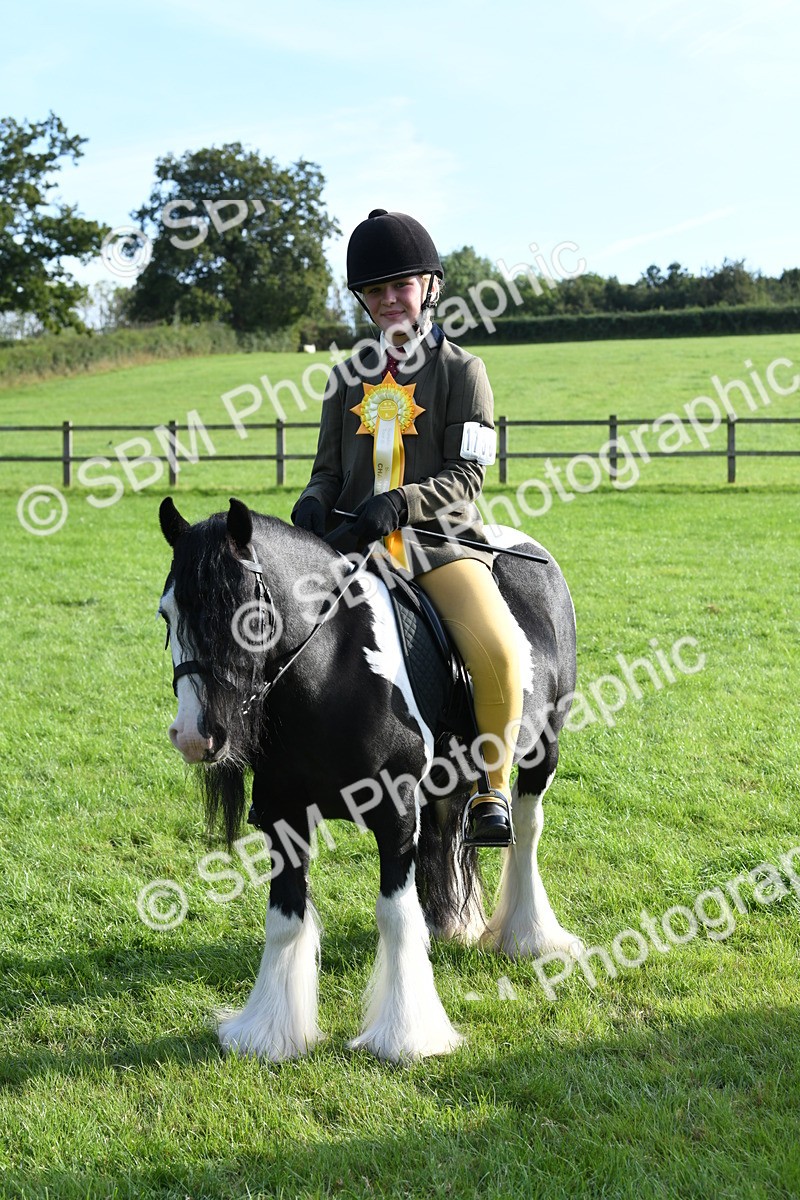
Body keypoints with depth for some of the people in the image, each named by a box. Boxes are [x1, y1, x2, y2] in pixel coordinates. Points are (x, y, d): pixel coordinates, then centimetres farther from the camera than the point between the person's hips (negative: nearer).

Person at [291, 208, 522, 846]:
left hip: (440, 539, -4)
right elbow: (330, 467, 17)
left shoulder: (461, 369, 2)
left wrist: (398, 503, -22)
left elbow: (465, 477, -5)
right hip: (352, 543, 5)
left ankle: (493, 785, -5)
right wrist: (314, 502, -7)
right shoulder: (351, 376, 15)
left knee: (499, 651, -30)